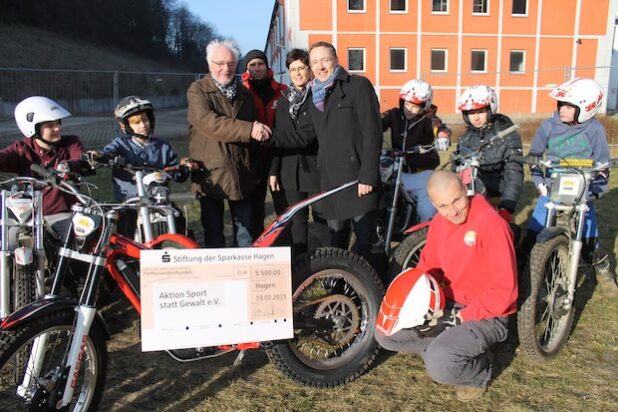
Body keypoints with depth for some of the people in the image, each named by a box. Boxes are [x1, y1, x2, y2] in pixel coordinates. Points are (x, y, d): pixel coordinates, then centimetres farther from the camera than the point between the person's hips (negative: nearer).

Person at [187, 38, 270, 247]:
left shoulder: (244, 93, 17)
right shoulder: (198, 90, -1)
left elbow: (254, 133, 22)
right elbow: (208, 123, -21)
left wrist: (256, 169, 18)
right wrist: (248, 129, -28)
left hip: (242, 176, 4)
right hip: (211, 175, -4)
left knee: (245, 235, 6)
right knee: (213, 236, 5)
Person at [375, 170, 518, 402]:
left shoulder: (491, 223, -24)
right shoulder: (439, 222, -1)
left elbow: (504, 289, -24)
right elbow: (427, 266, 12)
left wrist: (460, 318, -21)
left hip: (486, 315, -7)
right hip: (447, 305, 7)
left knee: (439, 365, -29)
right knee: (386, 332, -2)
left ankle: (480, 370, 3)